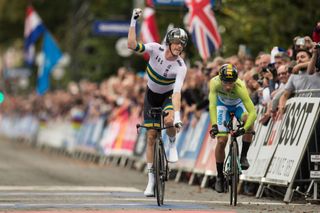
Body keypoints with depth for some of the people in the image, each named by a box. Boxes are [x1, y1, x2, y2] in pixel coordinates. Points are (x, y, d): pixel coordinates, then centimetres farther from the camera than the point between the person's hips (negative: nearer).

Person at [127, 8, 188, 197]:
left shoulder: (181, 66, -27)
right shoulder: (156, 49, -22)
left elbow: (177, 92, -35)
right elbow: (132, 45, -33)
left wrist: (177, 116, -45)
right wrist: (134, 21, -41)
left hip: (168, 95, -2)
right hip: (152, 95, 2)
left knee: (169, 121, -36)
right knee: (151, 136, 0)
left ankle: (173, 144, -1)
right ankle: (151, 179, 8)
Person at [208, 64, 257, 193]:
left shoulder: (240, 87, -41)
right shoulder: (214, 83, -37)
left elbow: (253, 113, -46)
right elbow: (212, 105, -44)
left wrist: (244, 129, -60)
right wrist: (214, 125, -58)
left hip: (238, 105, -1)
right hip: (223, 105, 1)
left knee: (248, 120, -33)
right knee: (222, 140, -10)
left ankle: (243, 157, -14)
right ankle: (220, 177, 8)